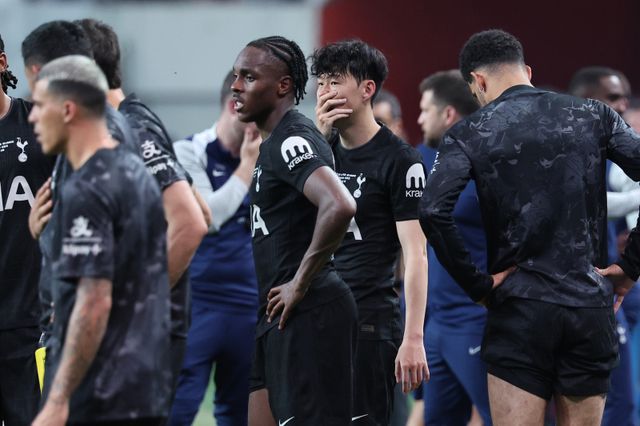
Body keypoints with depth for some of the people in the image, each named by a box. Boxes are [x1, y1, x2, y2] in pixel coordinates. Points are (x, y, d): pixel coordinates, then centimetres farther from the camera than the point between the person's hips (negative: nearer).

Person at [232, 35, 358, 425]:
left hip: (306, 315, -11)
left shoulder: (292, 140, -14)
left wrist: (300, 283, -22)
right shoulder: (274, 142, 17)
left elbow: (340, 206, -31)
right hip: (280, 318, 11)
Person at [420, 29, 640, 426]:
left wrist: (478, 285, -6)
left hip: (519, 306, -2)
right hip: (591, 307, 2)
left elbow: (433, 211, -15)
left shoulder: (470, 133, -1)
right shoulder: (592, 115, 6)